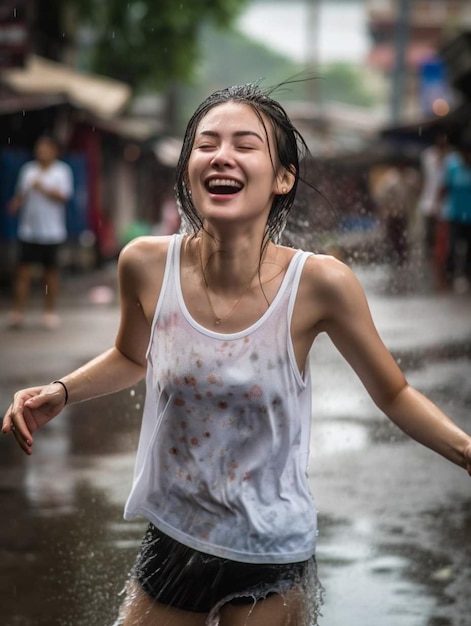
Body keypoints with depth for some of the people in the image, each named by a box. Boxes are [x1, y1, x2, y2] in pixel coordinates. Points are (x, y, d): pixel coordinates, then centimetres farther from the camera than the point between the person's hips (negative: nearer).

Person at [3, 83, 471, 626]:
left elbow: (393, 393, -4)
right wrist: (59, 393, -2)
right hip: (172, 540, 3)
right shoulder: (147, 266, -11)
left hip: (271, 564, -2)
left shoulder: (319, 284, -19)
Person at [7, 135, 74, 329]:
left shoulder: (62, 171, 1)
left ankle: (50, 312, 16)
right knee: (23, 271, -4)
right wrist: (16, 204, -5)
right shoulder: (28, 170, 10)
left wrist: (43, 188, -19)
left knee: (51, 272, 5)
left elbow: (63, 196, -9)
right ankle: (18, 312, -1)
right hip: (28, 231, 2)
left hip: (52, 231, -2)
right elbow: (21, 195, 15)